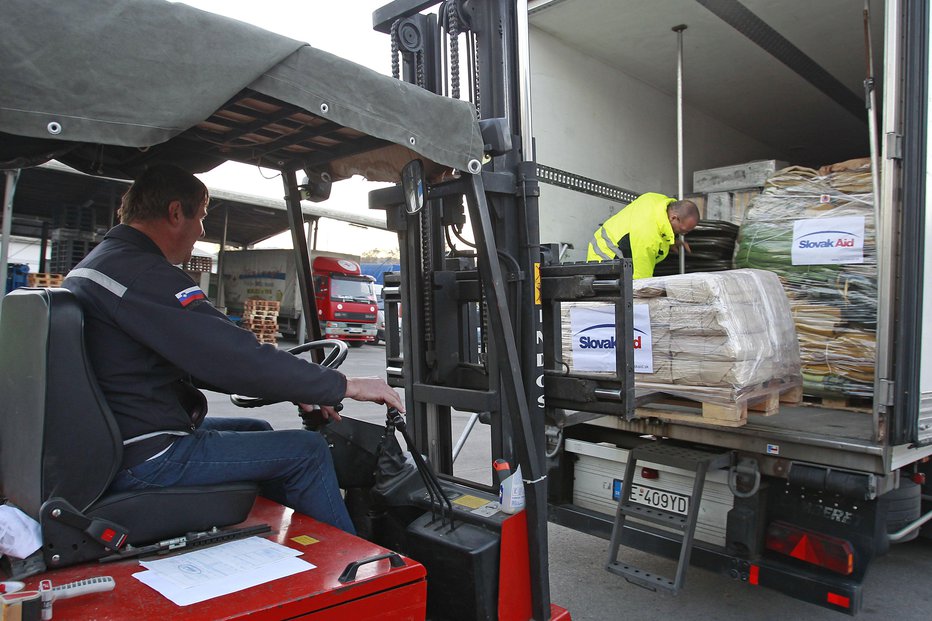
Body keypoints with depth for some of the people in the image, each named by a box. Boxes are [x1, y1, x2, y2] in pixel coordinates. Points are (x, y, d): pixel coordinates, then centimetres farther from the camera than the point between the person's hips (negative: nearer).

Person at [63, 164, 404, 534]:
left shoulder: (90, 268, 14)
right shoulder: (143, 274, -21)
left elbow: (193, 360, 12)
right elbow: (236, 357, -26)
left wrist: (293, 388, 7)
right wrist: (343, 386, -16)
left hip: (107, 442, 11)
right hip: (146, 461, -11)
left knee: (255, 430, 23)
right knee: (308, 450, -7)